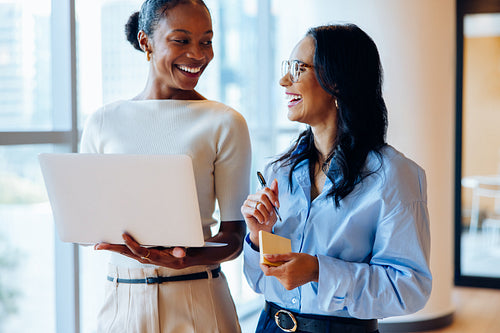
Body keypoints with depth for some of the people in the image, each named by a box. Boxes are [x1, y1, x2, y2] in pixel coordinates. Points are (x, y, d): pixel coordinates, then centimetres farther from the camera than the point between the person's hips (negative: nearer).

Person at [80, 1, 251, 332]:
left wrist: (187, 259, -24)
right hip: (123, 300, 2)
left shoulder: (225, 123, -4)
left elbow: (235, 234, -4)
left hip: (198, 301, -2)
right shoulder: (103, 123, 3)